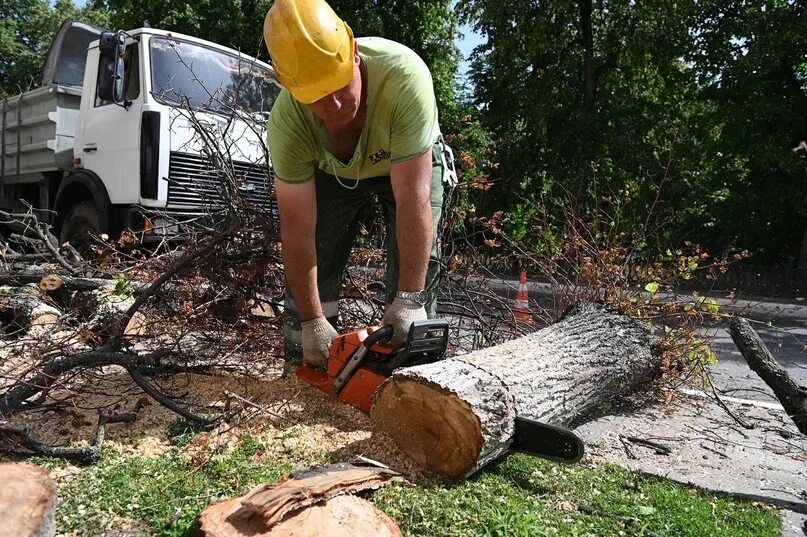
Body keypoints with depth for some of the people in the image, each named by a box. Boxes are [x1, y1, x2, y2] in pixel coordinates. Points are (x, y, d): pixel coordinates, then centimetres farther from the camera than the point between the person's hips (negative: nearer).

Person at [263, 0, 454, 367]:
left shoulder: (403, 75, -43)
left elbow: (413, 201, -42)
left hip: (410, 164, -1)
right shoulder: (287, 121, -34)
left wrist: (408, 300, -42)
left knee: (417, 266, -12)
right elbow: (297, 232, -28)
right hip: (330, 171, 2)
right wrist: (312, 323, -30)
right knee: (311, 268, -3)